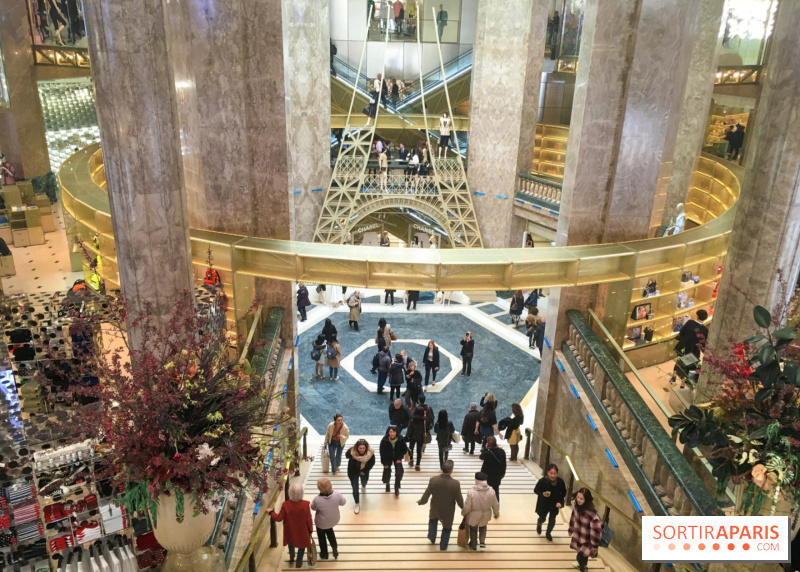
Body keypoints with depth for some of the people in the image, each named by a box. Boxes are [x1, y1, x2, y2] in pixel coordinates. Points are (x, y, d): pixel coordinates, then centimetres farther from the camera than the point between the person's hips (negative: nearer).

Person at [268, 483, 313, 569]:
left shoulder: (286, 505, -28)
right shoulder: (306, 504, -28)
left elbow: (279, 518, -16)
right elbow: (308, 519, -16)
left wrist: (271, 513, 2)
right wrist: (310, 530, 2)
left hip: (290, 530, 2)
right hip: (302, 531, -2)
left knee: (291, 541, 34)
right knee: (302, 545, 26)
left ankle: (291, 556, 59)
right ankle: (298, 563, 41)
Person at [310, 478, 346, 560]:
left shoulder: (317, 499, -36)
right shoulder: (337, 494, -30)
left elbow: (313, 507, -12)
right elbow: (343, 502, -8)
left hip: (322, 522, -2)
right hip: (334, 520, 3)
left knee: (321, 536, 29)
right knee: (329, 531, 37)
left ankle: (324, 554, 47)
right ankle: (335, 549, 38)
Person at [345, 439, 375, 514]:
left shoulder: (370, 453, -30)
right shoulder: (351, 452, -35)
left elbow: (372, 463, -13)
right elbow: (347, 456, -12)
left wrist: (365, 471, -13)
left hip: (364, 471, 2)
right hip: (353, 472, -2)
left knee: (364, 483, 29)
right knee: (355, 489, -3)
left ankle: (363, 486, 68)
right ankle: (357, 504, 19)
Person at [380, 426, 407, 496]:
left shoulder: (400, 439, -22)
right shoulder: (384, 440, -24)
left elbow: (405, 449, -5)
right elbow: (382, 452, -14)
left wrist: (400, 458, -11)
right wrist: (385, 463, -11)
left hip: (397, 458, 0)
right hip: (387, 458, 0)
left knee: (399, 473, -13)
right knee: (387, 472, 0)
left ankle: (396, 488, 9)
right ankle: (387, 483, 37)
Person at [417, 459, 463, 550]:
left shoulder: (433, 480, -26)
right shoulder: (456, 483, -30)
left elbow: (426, 495, -12)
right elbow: (459, 499, -15)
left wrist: (420, 502, 9)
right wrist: (463, 507, 7)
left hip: (435, 509, 2)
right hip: (448, 511, -2)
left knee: (433, 520, 35)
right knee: (446, 528, 26)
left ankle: (432, 539, 53)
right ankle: (443, 546, 41)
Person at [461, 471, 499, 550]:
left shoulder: (471, 492, -30)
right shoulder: (491, 492, -22)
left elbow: (467, 507, -20)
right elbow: (495, 505, -8)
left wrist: (463, 513, 2)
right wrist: (496, 513, 13)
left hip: (473, 515, -2)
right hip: (485, 515, 2)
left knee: (473, 530, 26)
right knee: (483, 527, 35)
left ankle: (473, 546, 43)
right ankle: (482, 542, 28)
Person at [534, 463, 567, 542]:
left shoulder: (560, 481, -22)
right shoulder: (542, 480, -28)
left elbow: (563, 493, -3)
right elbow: (535, 490, -12)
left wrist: (560, 502, -14)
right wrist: (542, 494, -31)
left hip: (554, 504, 1)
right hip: (543, 504, -1)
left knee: (552, 520, 9)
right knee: (542, 518, 18)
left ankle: (548, 533, 40)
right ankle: (539, 524, 56)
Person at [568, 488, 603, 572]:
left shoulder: (591, 513, -36)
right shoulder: (577, 506, -15)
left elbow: (596, 529, -28)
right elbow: (573, 517, 3)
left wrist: (594, 545, -18)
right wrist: (570, 530, 16)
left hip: (587, 540, -6)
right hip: (578, 536, 6)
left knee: (581, 556, -5)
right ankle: (582, 564, 57)